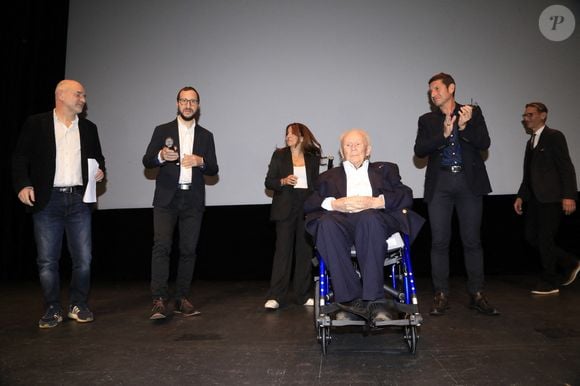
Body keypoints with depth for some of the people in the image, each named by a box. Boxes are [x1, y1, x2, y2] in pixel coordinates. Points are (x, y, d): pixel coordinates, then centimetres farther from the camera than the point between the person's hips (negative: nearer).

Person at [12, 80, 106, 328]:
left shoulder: (88, 128, 14)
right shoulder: (36, 124, 4)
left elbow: (98, 157, 21)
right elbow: (20, 157, 2)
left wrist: (100, 170, 0)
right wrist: (23, 184, -11)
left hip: (79, 199, 3)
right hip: (47, 200, -2)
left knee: (83, 258, 3)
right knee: (47, 260, 4)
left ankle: (79, 306, 18)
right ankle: (53, 310, 17)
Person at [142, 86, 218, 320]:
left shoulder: (206, 136, 13)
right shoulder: (162, 130, 9)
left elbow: (213, 170, 10)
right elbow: (147, 162, 4)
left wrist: (200, 161, -12)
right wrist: (161, 156, -18)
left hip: (193, 200, 2)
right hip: (167, 198, -2)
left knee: (188, 249, 3)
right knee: (161, 246, -13)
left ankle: (182, 300, 11)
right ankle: (159, 300, -13)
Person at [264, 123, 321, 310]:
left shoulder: (312, 158, 12)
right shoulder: (279, 155, 8)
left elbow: (315, 183, 13)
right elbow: (268, 182, 4)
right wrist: (283, 181, -15)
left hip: (307, 208, 2)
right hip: (285, 208, -2)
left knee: (305, 250, 4)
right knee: (283, 250, -7)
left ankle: (303, 295, 13)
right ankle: (275, 296, -4)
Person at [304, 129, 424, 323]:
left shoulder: (385, 169, 29)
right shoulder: (329, 176, 31)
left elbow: (406, 196, 10)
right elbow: (309, 204, 13)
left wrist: (374, 202, -8)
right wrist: (334, 204, -8)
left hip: (375, 218, -1)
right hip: (342, 221, 1)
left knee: (369, 218, -38)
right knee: (326, 223, -35)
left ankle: (374, 299, -36)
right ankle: (351, 300, -34)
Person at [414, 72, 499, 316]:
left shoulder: (473, 112, 9)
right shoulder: (427, 120, 11)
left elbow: (484, 144, -2)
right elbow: (419, 150, -1)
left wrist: (465, 126, -16)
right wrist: (443, 134, -14)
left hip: (469, 183, -1)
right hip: (439, 185, 1)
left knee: (472, 240, 4)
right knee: (439, 241, 1)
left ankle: (476, 294, 14)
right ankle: (441, 295, 9)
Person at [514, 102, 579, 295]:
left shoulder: (554, 136, -5)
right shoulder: (531, 142, 18)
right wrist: (521, 196, 12)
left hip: (551, 197, -8)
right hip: (535, 198, 8)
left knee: (545, 238, -3)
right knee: (532, 236, 8)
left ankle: (550, 282, 11)